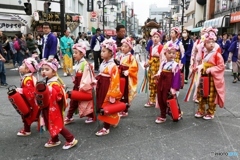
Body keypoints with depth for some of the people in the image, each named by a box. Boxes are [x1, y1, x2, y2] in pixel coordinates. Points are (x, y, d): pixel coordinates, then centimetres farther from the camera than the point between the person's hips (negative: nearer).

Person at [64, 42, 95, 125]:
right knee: (73, 100, 11)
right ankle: (69, 117, 22)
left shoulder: (85, 64, -21)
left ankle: (91, 117, 22)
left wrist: (83, 87, -24)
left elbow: (86, 76, -23)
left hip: (84, 87, -8)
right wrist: (75, 83, 18)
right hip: (77, 85, 8)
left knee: (87, 102, 4)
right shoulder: (77, 64, 7)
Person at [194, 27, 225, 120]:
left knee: (211, 96, 5)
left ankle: (210, 113, 20)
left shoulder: (217, 54, -14)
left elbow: (221, 66, -16)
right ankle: (201, 111, 27)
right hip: (203, 76, 7)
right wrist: (200, 67, 0)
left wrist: (211, 70, -22)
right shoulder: (204, 53, 6)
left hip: (212, 78, -6)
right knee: (201, 94, 13)